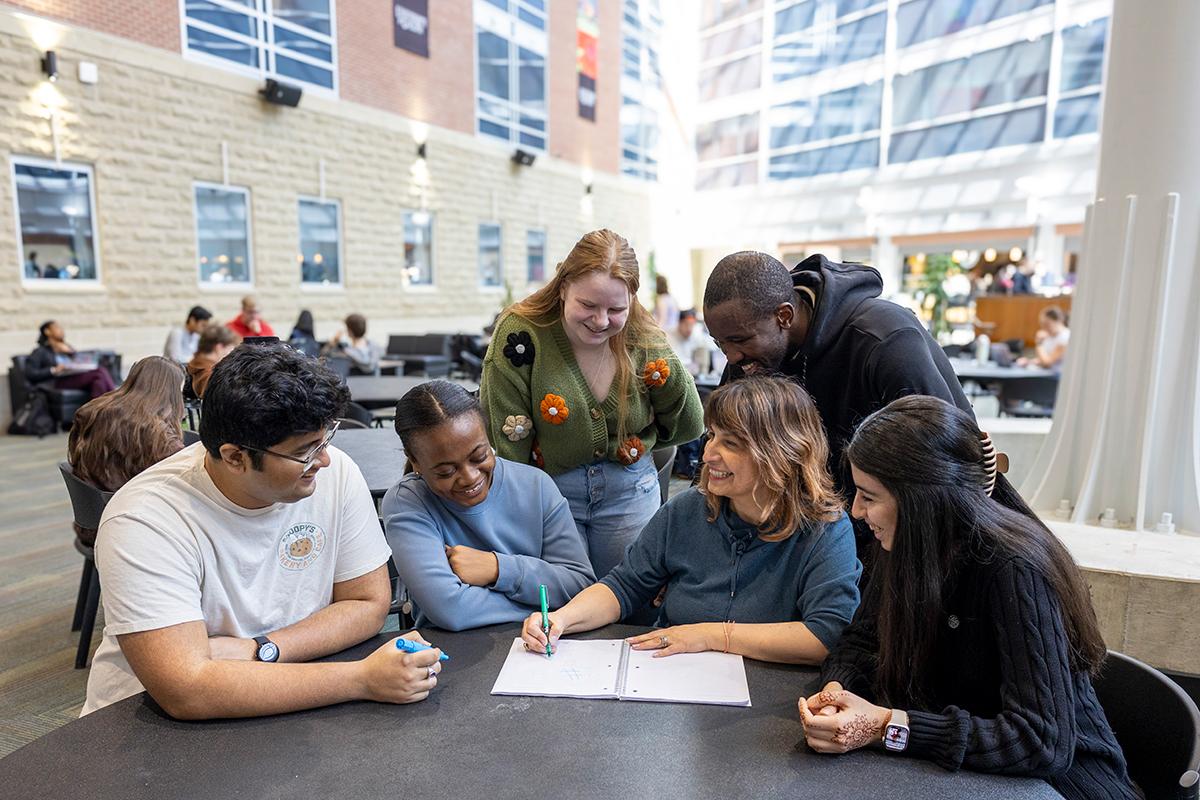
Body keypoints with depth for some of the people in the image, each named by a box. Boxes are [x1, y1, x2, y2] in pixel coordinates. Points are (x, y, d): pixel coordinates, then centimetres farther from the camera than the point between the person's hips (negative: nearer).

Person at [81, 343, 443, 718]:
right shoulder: (144, 522, -21)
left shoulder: (336, 474, -11)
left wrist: (259, 651, -18)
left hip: (285, 708, 4)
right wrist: (363, 679, -28)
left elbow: (370, 603, -5)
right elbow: (186, 691, -27)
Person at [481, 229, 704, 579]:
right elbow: (507, 446, -12)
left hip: (630, 491, 3)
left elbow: (688, 428, 2)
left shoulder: (645, 341, -10)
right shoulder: (521, 334, -18)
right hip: (548, 490, -2)